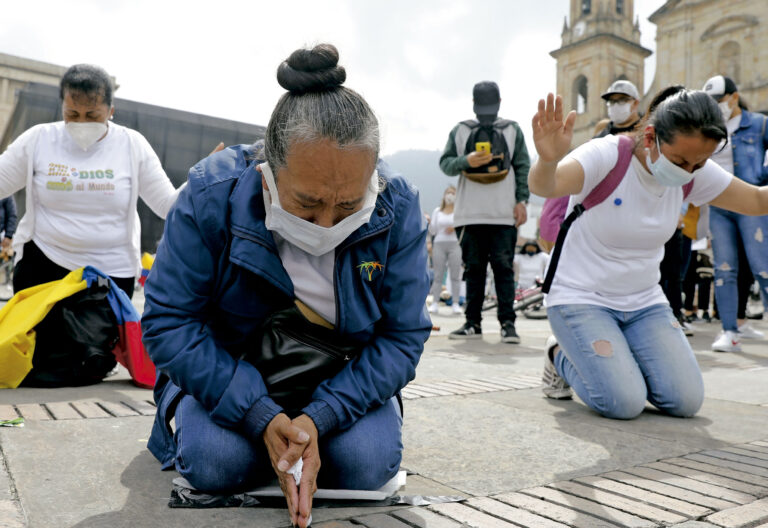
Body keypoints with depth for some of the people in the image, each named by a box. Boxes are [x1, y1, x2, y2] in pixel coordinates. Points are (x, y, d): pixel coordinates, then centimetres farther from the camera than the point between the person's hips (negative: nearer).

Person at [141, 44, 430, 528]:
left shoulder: (398, 210, -22)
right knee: (217, 462, -23)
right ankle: (176, 401, 13)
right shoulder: (212, 196, -25)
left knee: (368, 464, -21)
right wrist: (261, 416, -29)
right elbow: (169, 320, -20)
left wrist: (322, 417, -29)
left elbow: (403, 337, -16)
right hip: (233, 371, 0)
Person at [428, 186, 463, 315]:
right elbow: (433, 231, 9)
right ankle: (435, 303, 3)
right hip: (439, 244, 2)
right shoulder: (437, 211, 14)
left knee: (455, 275, -3)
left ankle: (455, 303, 0)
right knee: (438, 275, 1)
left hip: (455, 244, -2)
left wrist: (455, 228, -13)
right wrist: (429, 222, -9)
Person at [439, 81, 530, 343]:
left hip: (504, 214, -1)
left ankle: (507, 323, 1)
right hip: (469, 213, 1)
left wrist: (521, 200, -1)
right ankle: (473, 322, 13)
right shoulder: (460, 131, 11)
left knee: (504, 268, -3)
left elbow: (523, 167, 9)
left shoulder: (512, 130, 11)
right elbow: (445, 163, 7)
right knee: (473, 269, 7)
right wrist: (467, 160, -13)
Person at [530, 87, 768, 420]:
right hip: (581, 300, -5)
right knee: (624, 403, -19)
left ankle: (621, 362, 21)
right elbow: (543, 187, -39)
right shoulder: (607, 156, -22)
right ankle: (561, 357, 11)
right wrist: (548, 160, -62)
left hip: (644, 303, 6)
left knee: (686, 401, -8)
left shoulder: (695, 173, -3)